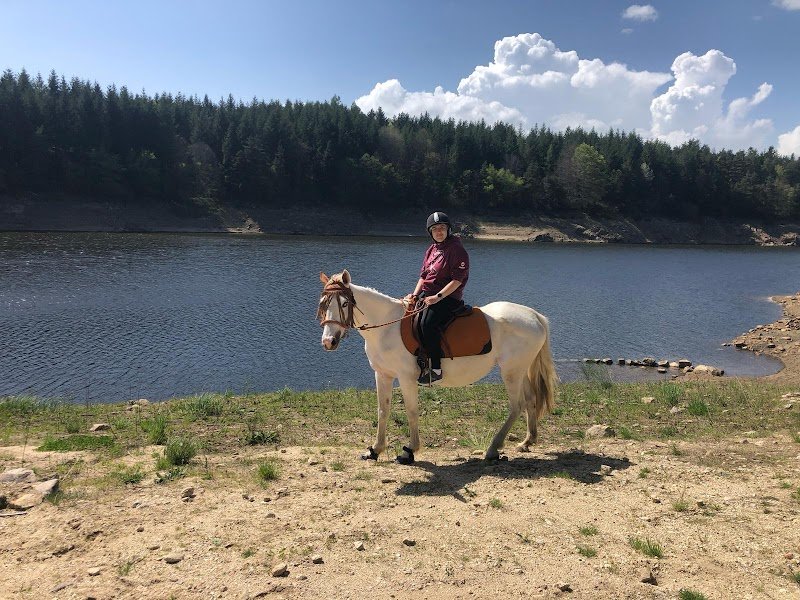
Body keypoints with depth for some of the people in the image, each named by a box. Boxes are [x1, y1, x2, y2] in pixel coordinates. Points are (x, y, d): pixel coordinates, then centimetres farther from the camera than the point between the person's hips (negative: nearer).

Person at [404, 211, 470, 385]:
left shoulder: (457, 250, -7)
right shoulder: (431, 249, 18)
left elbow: (458, 279, -14)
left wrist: (438, 297, -21)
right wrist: (415, 294, 0)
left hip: (448, 297, -8)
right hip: (426, 294, 9)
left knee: (427, 322, -33)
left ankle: (435, 368, -25)